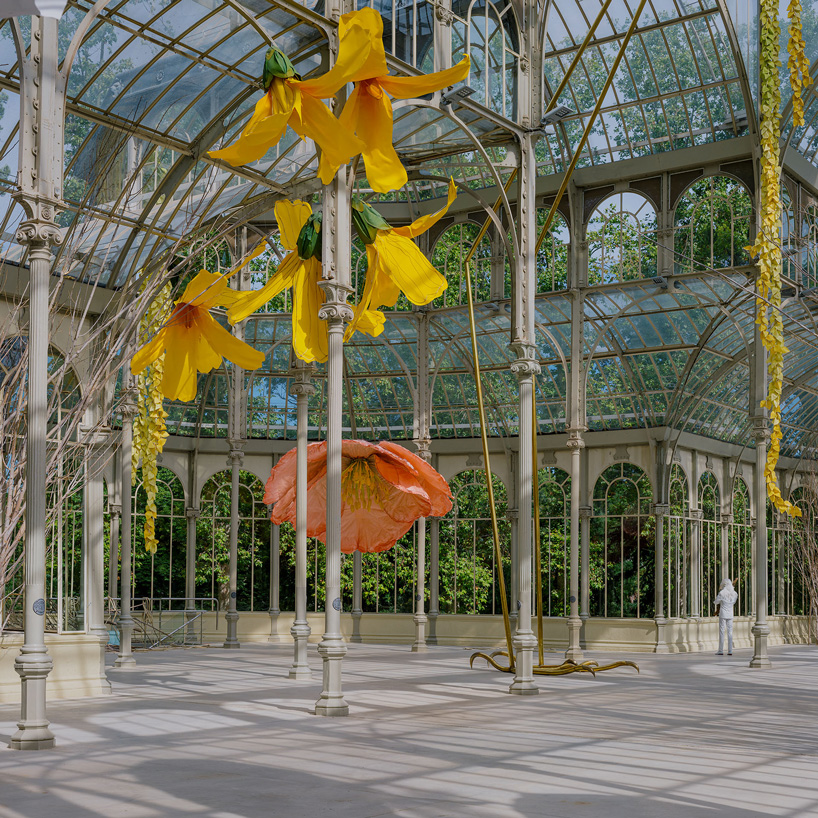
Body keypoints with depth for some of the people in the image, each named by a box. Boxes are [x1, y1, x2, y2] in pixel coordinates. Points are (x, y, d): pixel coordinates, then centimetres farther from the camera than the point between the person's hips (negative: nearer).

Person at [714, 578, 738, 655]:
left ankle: (721, 651, -1)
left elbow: (716, 602, -1)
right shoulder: (734, 593, 2)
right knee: (730, 632, 6)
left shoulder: (722, 593, -12)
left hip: (723, 614, -4)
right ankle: (730, 651, 4)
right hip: (730, 615, 4)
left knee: (721, 632, -1)